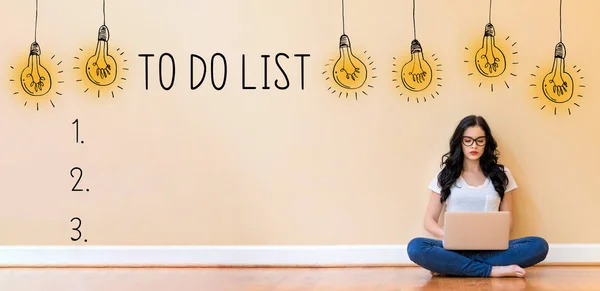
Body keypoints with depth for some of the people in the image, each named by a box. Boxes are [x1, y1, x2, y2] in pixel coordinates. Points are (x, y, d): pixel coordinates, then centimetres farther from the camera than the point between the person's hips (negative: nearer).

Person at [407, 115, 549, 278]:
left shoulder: (501, 174, 11)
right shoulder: (446, 174, 9)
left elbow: (508, 220, 12)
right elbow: (429, 220, 8)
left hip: (491, 248, 1)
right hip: (455, 247, -1)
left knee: (539, 245, -27)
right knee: (416, 247, -32)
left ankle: (451, 266, -27)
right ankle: (493, 270, -29)